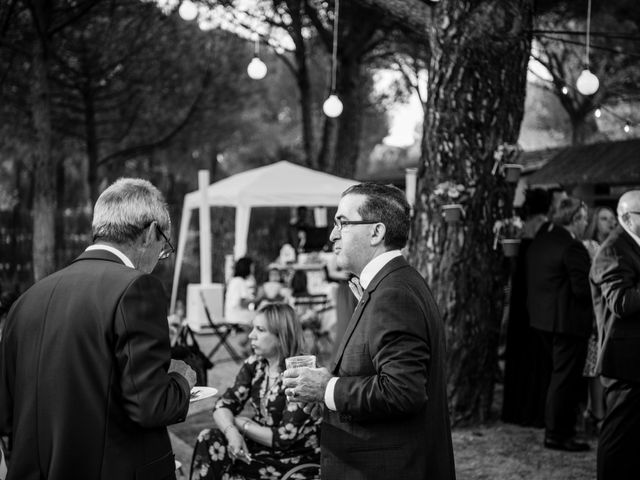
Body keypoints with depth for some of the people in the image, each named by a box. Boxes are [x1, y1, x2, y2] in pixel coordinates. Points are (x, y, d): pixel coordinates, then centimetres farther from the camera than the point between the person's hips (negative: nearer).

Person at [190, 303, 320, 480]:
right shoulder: (254, 365, 1)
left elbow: (285, 437, -21)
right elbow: (223, 406, -4)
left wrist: (242, 423, -10)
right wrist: (232, 432, -26)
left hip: (295, 459, -6)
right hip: (261, 446, 6)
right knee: (209, 440, -18)